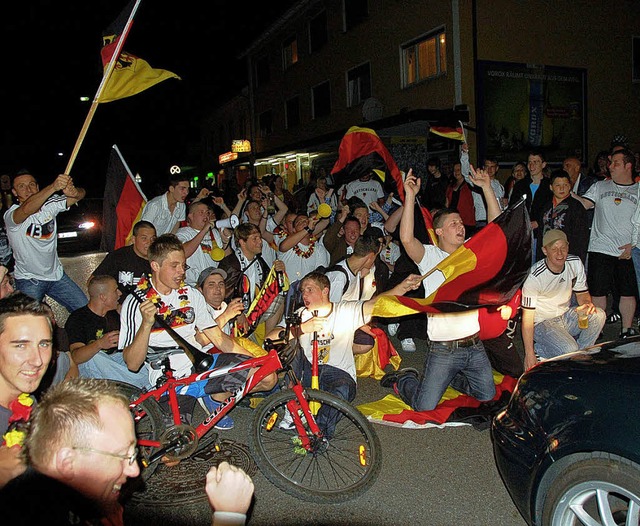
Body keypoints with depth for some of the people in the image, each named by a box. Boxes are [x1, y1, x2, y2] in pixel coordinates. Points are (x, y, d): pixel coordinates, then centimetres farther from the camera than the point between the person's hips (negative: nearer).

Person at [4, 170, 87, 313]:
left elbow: (80, 194, -14)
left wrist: (74, 192, -41)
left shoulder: (50, 205, -3)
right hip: (28, 281, -4)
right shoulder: (10, 215, -17)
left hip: (56, 274, 4)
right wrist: (53, 187, -57)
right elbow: (27, 209, -41)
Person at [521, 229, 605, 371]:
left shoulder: (575, 263, -6)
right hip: (542, 322, -6)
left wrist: (587, 304, -18)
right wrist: (529, 354, -22)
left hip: (566, 315, 6)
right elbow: (527, 317, -20)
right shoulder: (535, 276, -23)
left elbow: (582, 294, 9)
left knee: (598, 315, -20)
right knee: (569, 351, -30)